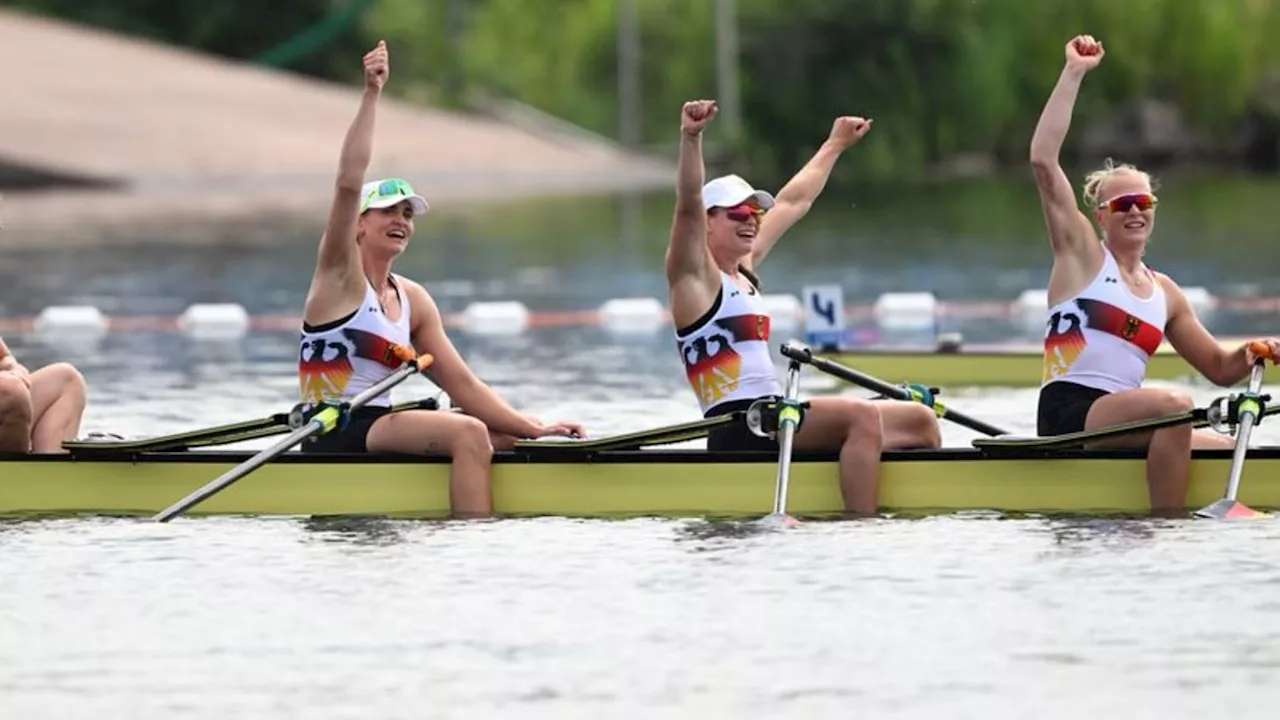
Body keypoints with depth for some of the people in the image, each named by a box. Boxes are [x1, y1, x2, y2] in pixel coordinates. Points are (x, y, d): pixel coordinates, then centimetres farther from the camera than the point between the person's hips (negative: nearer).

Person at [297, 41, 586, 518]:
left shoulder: (413, 300, 15)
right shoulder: (341, 274, -3)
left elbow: (462, 385, 11)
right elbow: (349, 183, -19)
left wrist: (533, 428, 0)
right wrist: (371, 95, -24)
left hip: (376, 425, 9)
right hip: (335, 433, -9)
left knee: (502, 437, 6)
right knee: (468, 434, -25)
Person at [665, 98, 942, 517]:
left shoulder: (742, 269, 20)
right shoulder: (694, 276, -4)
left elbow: (793, 203, 32)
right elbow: (688, 205, -21)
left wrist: (836, 145, 43)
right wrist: (691, 137, -36)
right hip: (738, 431, -10)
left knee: (919, 421, 7)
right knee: (862, 416, -32)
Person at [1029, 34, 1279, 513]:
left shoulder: (1165, 293, 20)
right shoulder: (1082, 254, 5)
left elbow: (1219, 368, 25)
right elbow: (1043, 160, -7)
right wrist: (1074, 74, -7)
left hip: (1125, 425, 6)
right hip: (1067, 412, -6)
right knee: (1173, 405, -32)